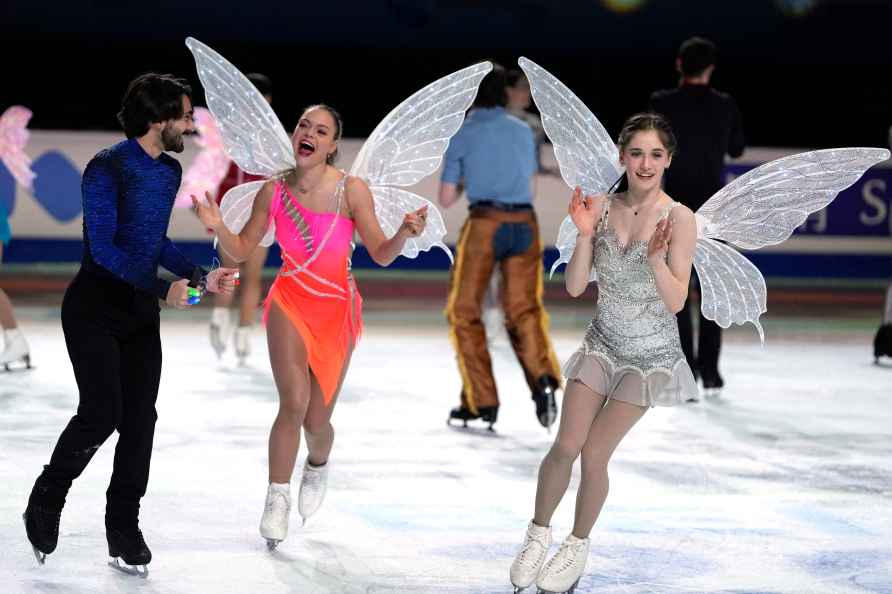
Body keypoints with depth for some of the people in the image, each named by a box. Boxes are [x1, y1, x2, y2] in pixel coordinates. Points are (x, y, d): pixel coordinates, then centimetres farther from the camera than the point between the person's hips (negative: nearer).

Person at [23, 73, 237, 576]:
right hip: (94, 311, -7)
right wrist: (164, 288, -24)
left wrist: (201, 277, 4)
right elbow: (103, 248, -21)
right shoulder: (108, 168, -17)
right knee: (103, 413, -16)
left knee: (140, 419, 2)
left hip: (141, 315, 7)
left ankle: (124, 531, 11)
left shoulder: (171, 171, 7)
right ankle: (47, 499, 9)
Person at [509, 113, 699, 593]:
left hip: (650, 355, -3)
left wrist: (656, 256, -31)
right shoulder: (602, 208, -6)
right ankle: (538, 533, 17)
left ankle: (578, 544, 20)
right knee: (566, 445, -6)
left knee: (594, 455, -2)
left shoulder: (679, 219, -16)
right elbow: (575, 287, -6)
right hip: (602, 343, 3)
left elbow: (676, 302, -16)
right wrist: (585, 234, -20)